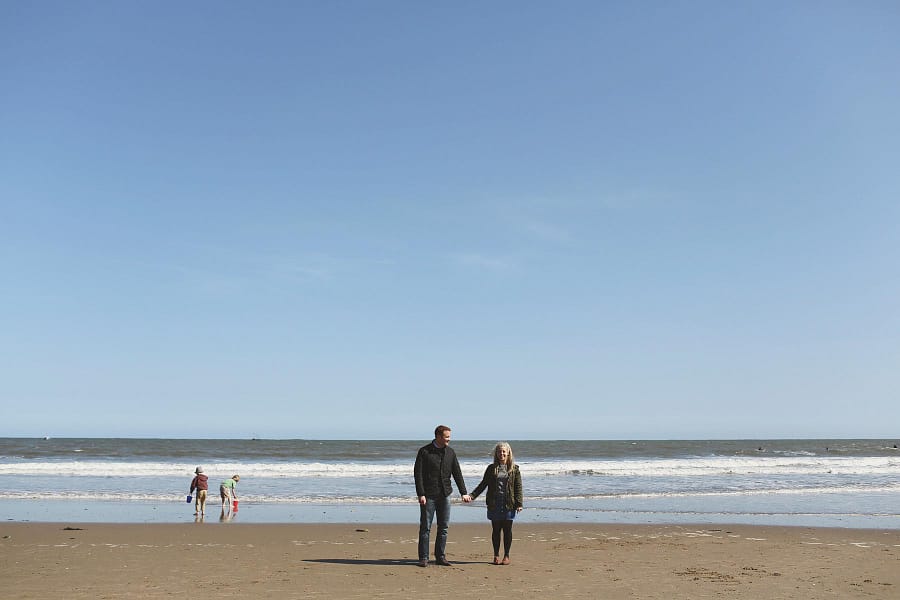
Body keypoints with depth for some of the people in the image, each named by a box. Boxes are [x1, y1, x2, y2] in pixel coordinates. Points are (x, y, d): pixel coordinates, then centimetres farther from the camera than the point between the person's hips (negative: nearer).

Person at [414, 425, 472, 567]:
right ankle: (423, 558, 6)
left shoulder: (450, 452, 8)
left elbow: (457, 473, 10)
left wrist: (464, 493, 4)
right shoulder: (424, 451, -6)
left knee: (444, 527, 6)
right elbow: (418, 473, -8)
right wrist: (421, 494, -15)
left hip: (444, 495, 5)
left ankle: (440, 557, 16)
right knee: (425, 527, -1)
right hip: (429, 496, -4)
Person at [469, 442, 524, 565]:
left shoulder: (514, 469, 4)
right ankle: (496, 555, 15)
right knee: (496, 530, 5)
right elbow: (483, 484, 10)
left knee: (507, 530, 4)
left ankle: (506, 556, 14)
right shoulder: (491, 468, 8)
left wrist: (519, 503, -8)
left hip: (508, 504, -1)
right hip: (494, 504, 1)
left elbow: (518, 487, 1)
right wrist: (472, 495, -1)